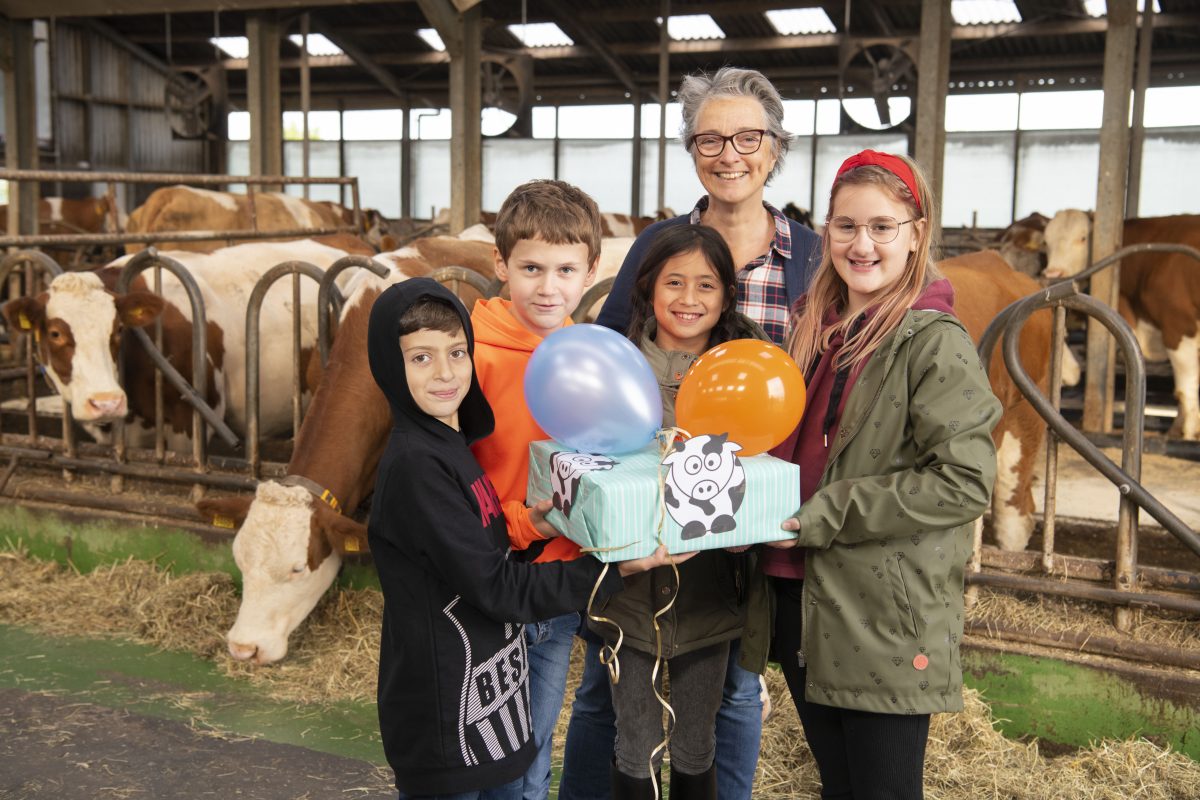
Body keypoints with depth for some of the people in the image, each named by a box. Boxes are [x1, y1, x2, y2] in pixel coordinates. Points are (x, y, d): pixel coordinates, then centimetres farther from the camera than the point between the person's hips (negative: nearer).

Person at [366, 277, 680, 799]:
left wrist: (525, 528, -3)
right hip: (446, 725, -8)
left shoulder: (451, 447, 7)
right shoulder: (413, 465, -20)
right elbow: (494, 588, -21)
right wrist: (615, 569, -20)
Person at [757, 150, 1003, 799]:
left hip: (887, 620, -6)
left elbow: (965, 481, -20)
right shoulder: (816, 326, 9)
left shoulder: (934, 341, -12)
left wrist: (823, 515, -19)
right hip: (802, 600, 7)